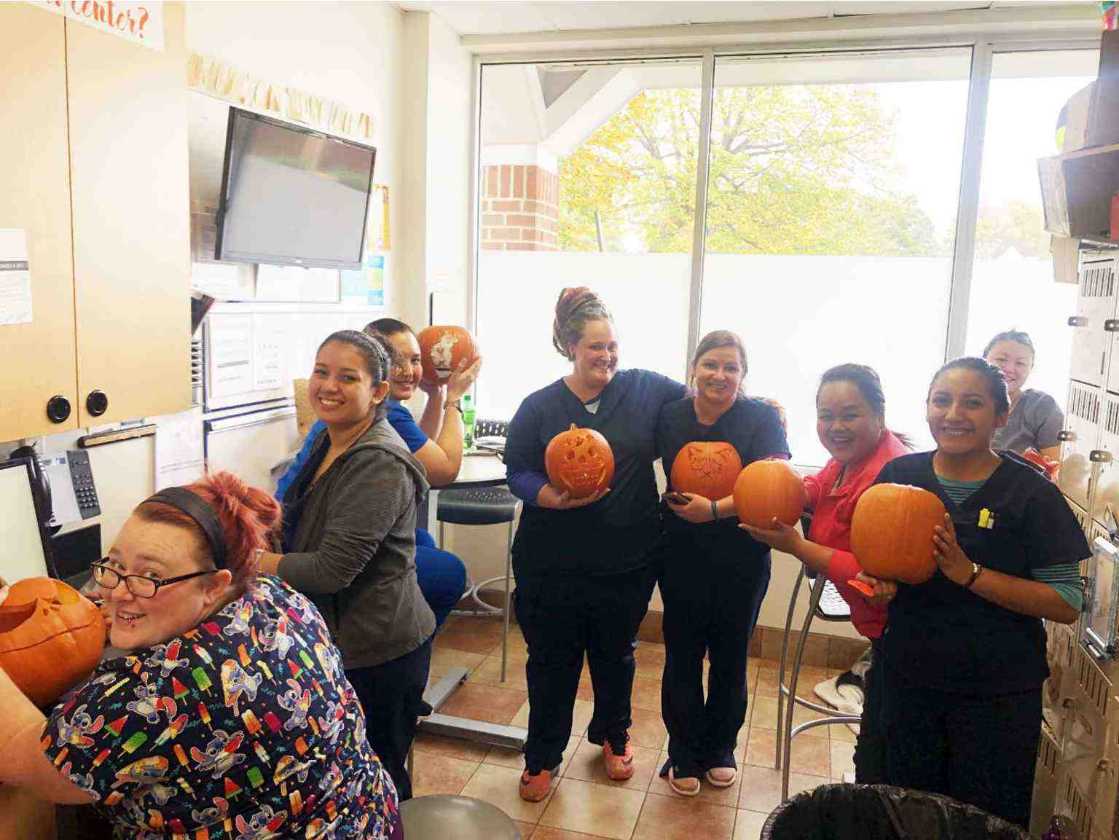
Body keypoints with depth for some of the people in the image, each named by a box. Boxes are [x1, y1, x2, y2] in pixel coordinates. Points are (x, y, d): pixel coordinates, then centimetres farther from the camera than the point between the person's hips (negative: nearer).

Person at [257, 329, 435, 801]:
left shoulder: (379, 464, -23)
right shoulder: (330, 444, 7)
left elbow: (331, 570, -26)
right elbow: (304, 528, 20)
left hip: (378, 654, -9)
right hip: (335, 642, 9)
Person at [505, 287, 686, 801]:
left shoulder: (645, 389, -2)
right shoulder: (540, 406, -4)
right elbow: (517, 472, -5)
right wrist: (554, 498, -23)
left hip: (628, 561, 2)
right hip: (554, 562, -1)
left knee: (616, 653, 21)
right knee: (552, 660, 11)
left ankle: (613, 735, 47)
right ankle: (543, 755, 32)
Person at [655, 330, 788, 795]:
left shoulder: (762, 417, -9)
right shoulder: (670, 416, -1)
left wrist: (715, 510, -30)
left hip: (742, 562, -1)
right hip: (683, 558, 1)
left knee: (730, 657, 13)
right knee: (682, 657, 6)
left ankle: (720, 749, 34)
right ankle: (683, 755, 25)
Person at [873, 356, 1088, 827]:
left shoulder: (1030, 492, -10)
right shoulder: (899, 475, -1)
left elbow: (1068, 604, -14)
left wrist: (969, 573, -23)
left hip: (998, 695, -3)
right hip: (907, 679, 3)